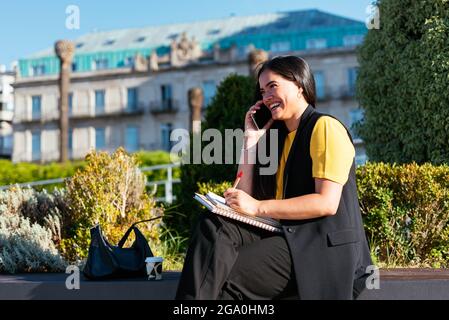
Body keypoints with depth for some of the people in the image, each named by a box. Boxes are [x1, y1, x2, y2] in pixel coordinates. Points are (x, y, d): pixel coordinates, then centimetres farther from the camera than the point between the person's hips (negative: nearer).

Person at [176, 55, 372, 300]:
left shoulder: (325, 128, -4)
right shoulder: (276, 136, 20)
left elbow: (327, 202, -16)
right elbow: (247, 196, 12)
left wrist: (258, 207, -17)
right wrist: (251, 139, 9)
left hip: (324, 247, -7)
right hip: (285, 236, 7)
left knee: (224, 277, -26)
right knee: (213, 225, -20)